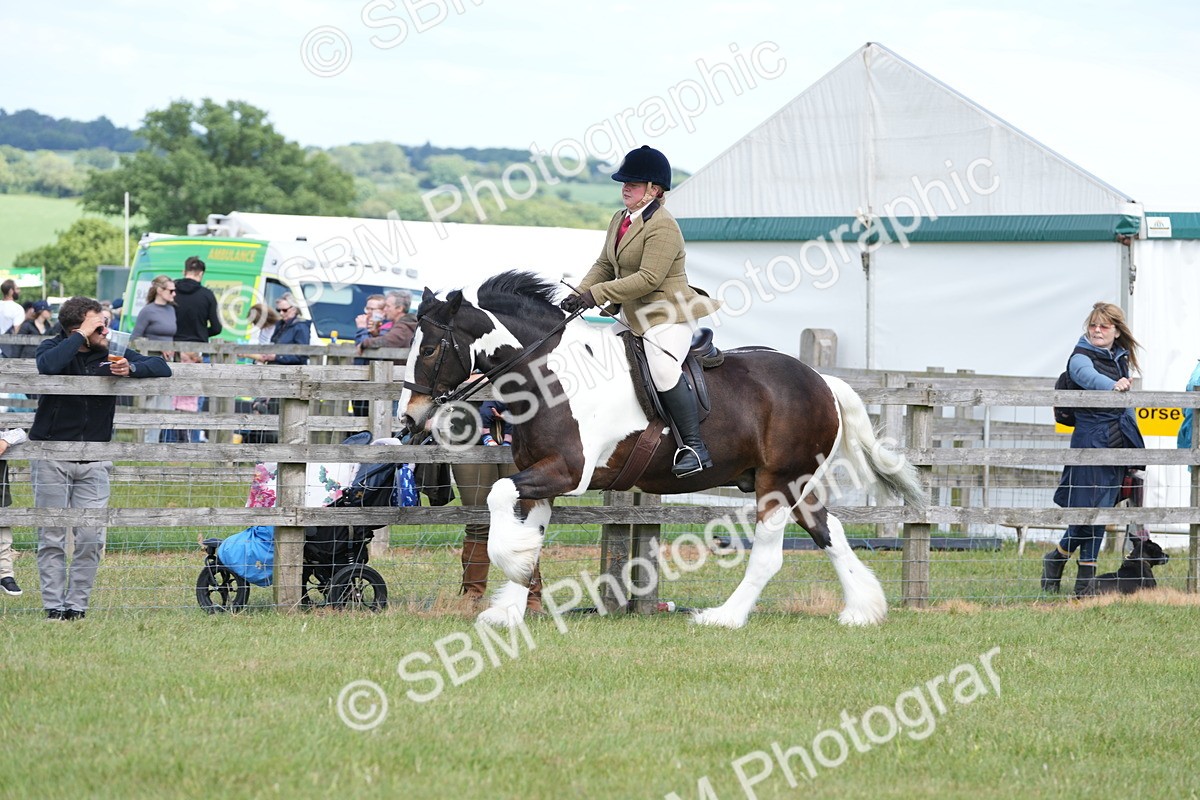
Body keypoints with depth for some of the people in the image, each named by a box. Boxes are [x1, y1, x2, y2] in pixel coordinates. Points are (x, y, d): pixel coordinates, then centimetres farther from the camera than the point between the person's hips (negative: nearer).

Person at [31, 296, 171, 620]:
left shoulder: (112, 353, 5)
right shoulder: (54, 347, -3)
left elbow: (162, 368, 2)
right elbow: (48, 366, -28)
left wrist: (131, 369, -17)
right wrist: (81, 335, -21)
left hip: (93, 461, 2)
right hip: (51, 456, -2)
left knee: (91, 539, -4)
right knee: (52, 538, -1)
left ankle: (76, 606, 3)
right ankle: (54, 608, 1)